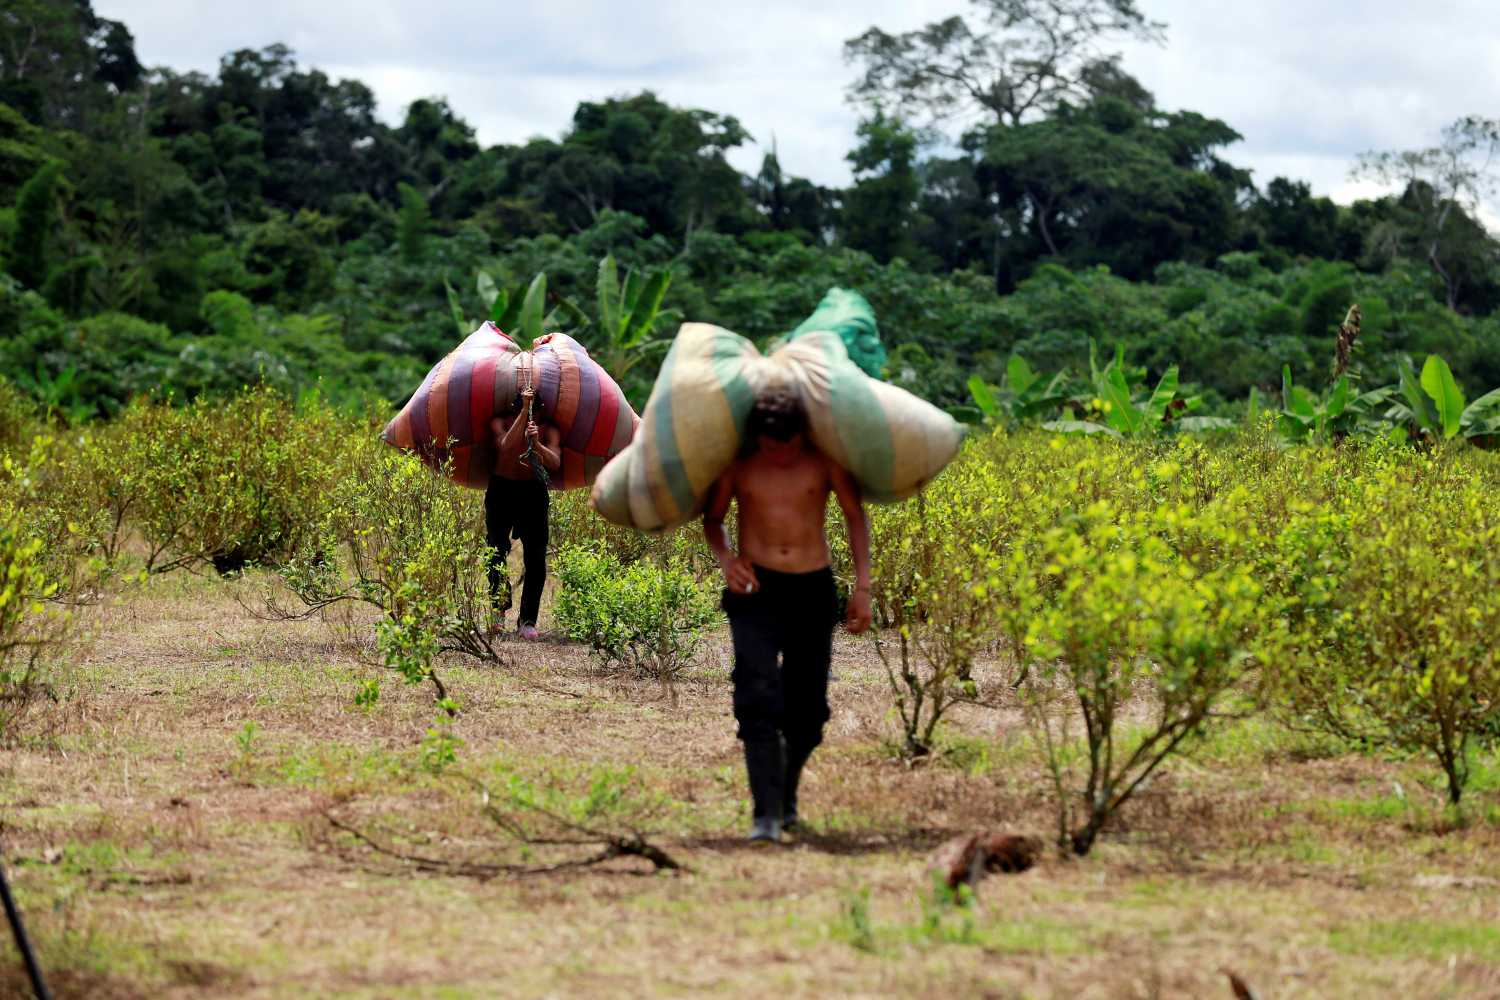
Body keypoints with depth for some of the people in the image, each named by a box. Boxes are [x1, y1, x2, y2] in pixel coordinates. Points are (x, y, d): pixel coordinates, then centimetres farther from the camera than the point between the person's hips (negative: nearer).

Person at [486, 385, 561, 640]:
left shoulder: (548, 430, -1)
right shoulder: (501, 422, -2)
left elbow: (555, 463, -17)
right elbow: (507, 445, -24)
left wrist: (537, 444, -35)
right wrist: (524, 411, -30)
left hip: (533, 492, 0)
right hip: (502, 490, 0)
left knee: (536, 559, -6)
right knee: (497, 553, -5)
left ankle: (527, 620, 0)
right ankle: (499, 609, 10)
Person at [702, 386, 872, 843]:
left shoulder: (825, 459, -2)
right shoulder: (737, 463, -1)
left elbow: (856, 518, 4)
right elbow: (712, 518, 10)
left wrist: (863, 587, -3)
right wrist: (725, 558, -11)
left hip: (813, 588, 1)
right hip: (755, 588, -1)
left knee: (807, 707, 6)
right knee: (758, 699, -17)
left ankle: (787, 795, 32)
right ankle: (766, 814, -20)